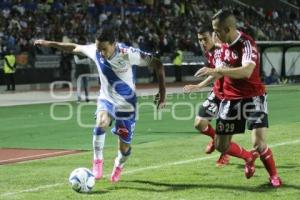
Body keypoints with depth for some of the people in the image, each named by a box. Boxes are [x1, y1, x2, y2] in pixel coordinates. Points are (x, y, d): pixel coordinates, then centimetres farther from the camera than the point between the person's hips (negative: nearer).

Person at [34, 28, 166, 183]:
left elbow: (157, 64, -22)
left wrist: (162, 92, -27)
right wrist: (50, 43, 6)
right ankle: (98, 160, -15)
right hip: (106, 99, 2)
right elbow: (75, 48, 5)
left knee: (124, 148, 1)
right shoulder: (95, 51, -15)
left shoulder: (128, 53, -27)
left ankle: (118, 167, 37)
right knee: (101, 122, -34)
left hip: (126, 104, -2)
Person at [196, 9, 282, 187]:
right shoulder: (225, 45, 2)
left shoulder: (247, 43, -23)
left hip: (253, 97, -7)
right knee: (221, 145, 7)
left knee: (259, 143, -19)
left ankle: (274, 175, 8)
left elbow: (246, 71, -40)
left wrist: (216, 71, -44)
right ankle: (249, 158, 36)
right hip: (231, 99, 7)